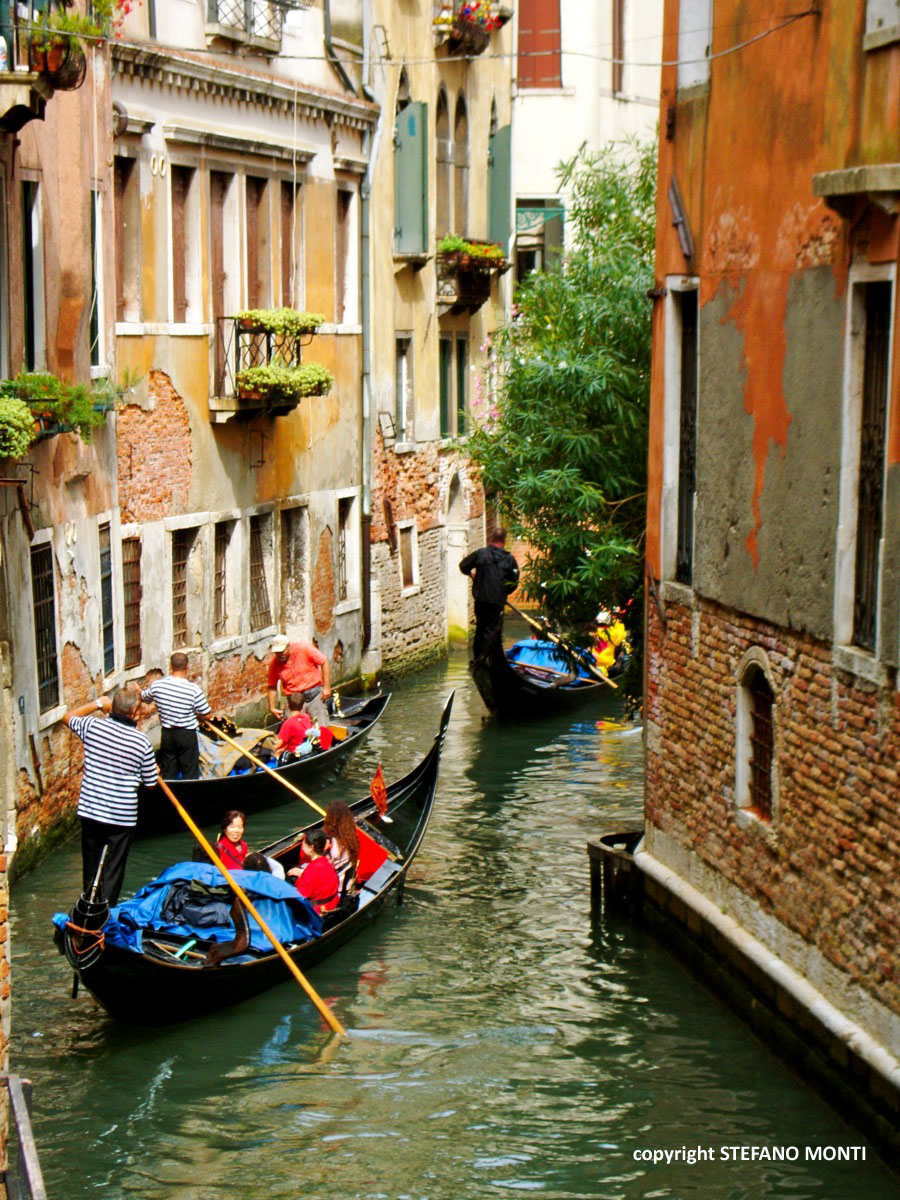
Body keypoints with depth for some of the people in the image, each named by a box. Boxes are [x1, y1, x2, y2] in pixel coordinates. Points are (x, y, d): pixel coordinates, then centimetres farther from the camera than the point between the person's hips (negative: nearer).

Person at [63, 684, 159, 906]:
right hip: (122, 817, -3)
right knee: (113, 874, 5)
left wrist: (97, 704, 21)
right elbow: (150, 783, 1)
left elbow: (68, 718, 17)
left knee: (91, 867, 19)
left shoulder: (93, 726, -7)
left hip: (89, 812, 3)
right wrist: (156, 771, 22)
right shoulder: (142, 742, -11)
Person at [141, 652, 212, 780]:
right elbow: (206, 714, -10)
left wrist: (140, 691, 37)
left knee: (167, 774, 14)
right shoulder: (194, 689, -18)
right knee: (190, 774, 7)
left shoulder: (156, 685, -8)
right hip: (187, 736, -4)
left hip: (166, 735, 4)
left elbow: (144, 698, 13)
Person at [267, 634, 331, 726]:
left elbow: (324, 662, -4)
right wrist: (272, 708, 3)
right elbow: (272, 687, 9)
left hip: (315, 694, -1)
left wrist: (326, 687, -7)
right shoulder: (274, 664, -2)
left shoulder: (304, 648, -9)